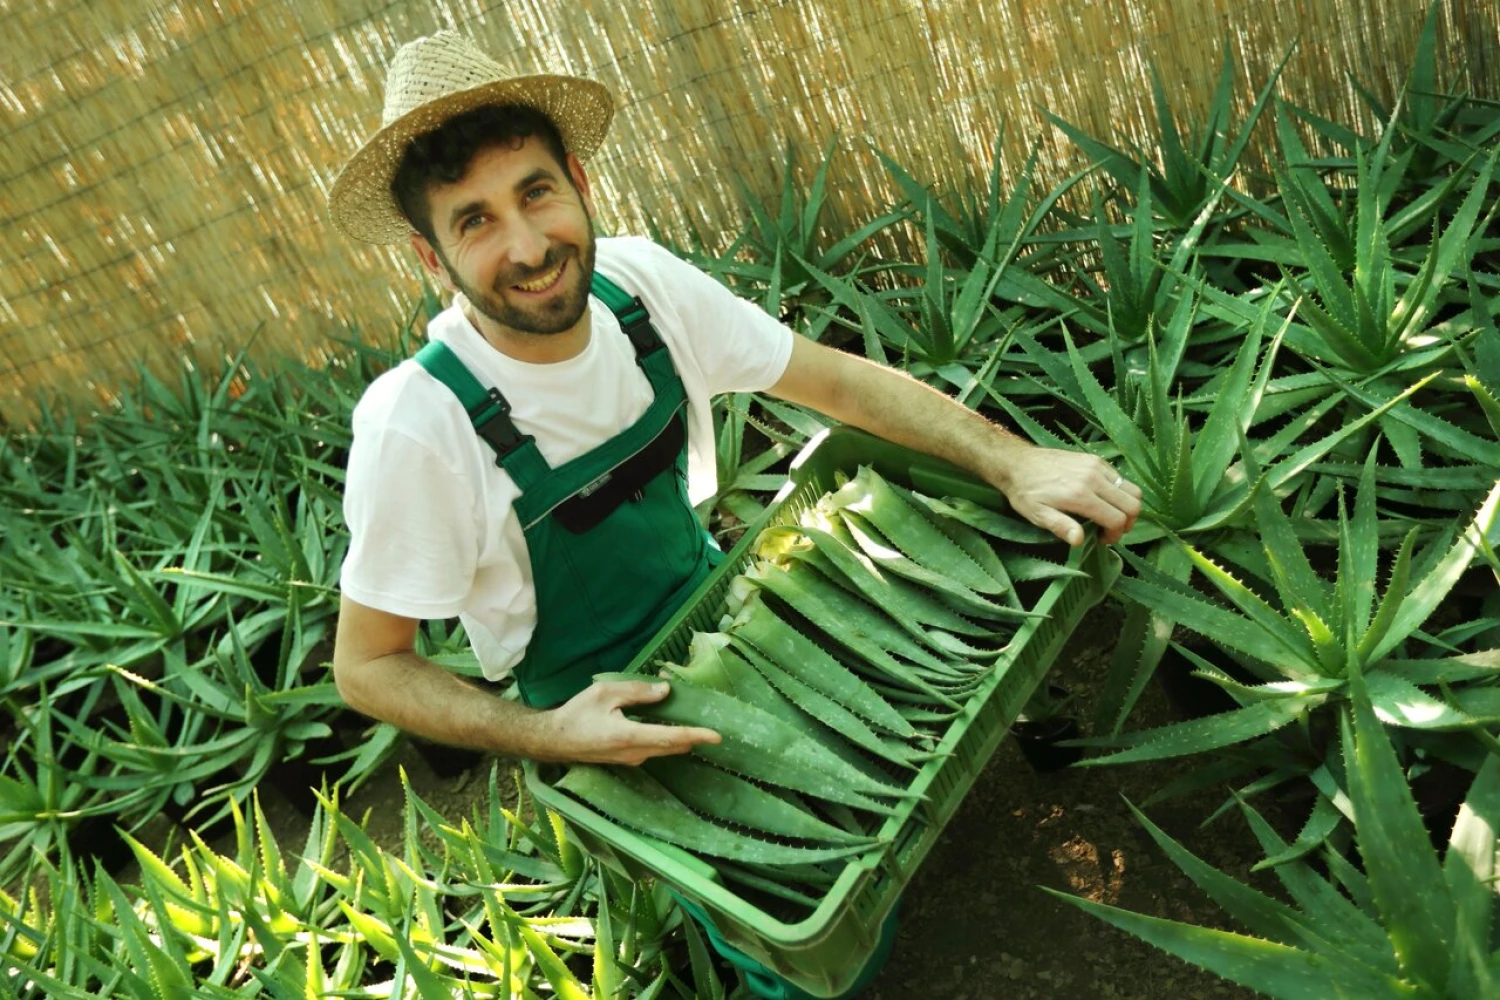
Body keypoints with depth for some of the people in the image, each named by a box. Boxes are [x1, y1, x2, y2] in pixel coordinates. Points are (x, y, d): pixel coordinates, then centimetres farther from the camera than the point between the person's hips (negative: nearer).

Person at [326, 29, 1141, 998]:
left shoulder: (640, 282, -18)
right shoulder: (418, 426, -30)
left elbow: (835, 378, -8)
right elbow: (367, 665, -18)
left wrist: (1013, 460, -17)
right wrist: (541, 737, -33)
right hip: (594, 709, -4)